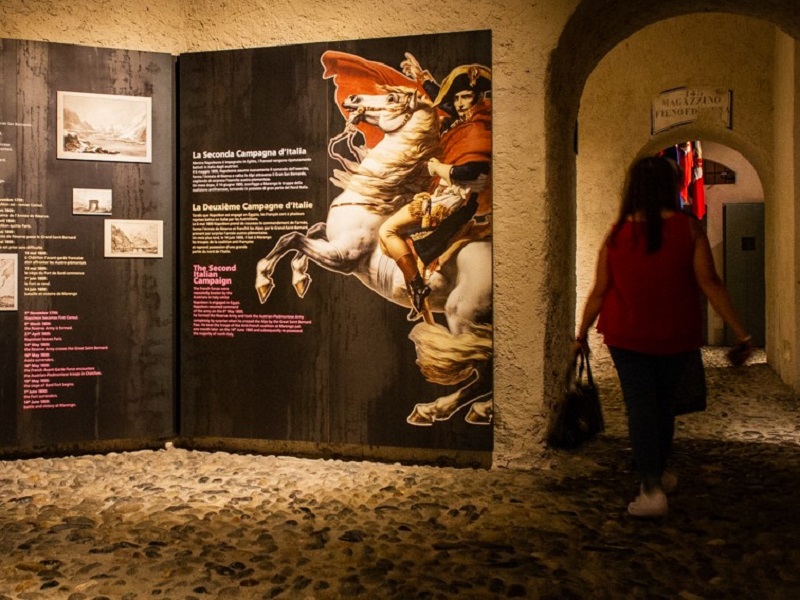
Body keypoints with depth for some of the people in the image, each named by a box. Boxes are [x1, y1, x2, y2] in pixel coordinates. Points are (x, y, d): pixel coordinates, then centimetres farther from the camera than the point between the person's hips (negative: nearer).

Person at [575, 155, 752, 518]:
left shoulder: (617, 233, -4)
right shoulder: (688, 228, -7)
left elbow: (599, 291, -2)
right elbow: (710, 283, -11)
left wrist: (582, 334, 9)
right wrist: (740, 333, -7)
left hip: (627, 336, -1)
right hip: (676, 337, 1)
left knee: (640, 408, 2)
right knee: (663, 404, 17)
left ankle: (652, 488, -7)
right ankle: (659, 473, 34)